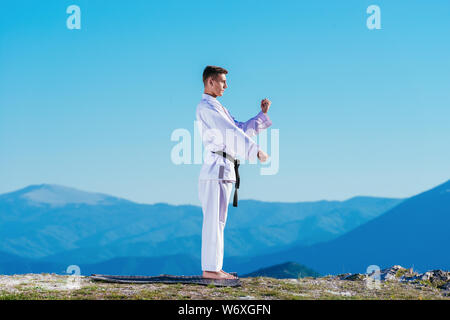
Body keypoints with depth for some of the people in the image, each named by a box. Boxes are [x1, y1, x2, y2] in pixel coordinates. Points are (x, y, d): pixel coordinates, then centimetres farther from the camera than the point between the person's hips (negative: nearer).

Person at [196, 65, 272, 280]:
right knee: (214, 219, -10)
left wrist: (263, 114, 15)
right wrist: (256, 151, -20)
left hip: (225, 170, 10)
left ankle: (213, 268, 14)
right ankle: (210, 269, -9)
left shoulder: (218, 108, 24)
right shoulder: (205, 107, -9)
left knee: (218, 220, 10)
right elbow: (232, 132, -17)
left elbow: (241, 129, 24)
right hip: (216, 168, -10)